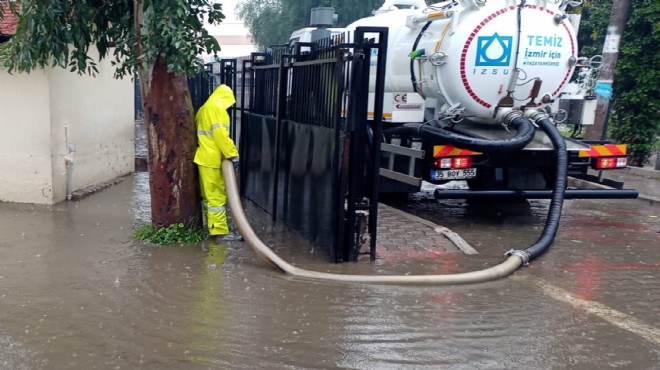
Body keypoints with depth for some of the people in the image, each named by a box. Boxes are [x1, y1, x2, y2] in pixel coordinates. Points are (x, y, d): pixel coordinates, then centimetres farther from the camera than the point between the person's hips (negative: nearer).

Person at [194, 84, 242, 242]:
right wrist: (233, 155, -18)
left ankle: (212, 226, 25)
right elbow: (221, 135, -22)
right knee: (217, 195, -7)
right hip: (212, 159, -10)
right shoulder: (217, 108, -12)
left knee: (208, 194, 15)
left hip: (204, 157, 10)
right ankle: (220, 231, -5)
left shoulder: (204, 108, 18)